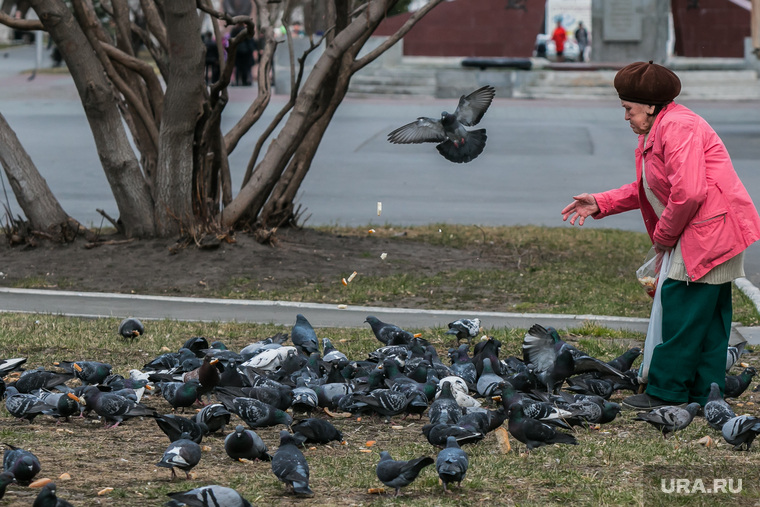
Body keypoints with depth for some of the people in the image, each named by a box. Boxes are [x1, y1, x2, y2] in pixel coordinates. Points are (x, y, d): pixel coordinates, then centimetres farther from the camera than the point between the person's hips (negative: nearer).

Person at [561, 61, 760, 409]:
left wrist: (664, 236, -12)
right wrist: (599, 204, 17)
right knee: (710, 316, 12)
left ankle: (667, 392, -2)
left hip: (711, 229, -11)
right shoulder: (657, 131, 20)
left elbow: (688, 192, -24)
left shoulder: (677, 126, -16)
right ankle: (707, 391, 16)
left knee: (682, 309, -7)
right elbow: (645, 190, 25)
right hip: (719, 234, 11)